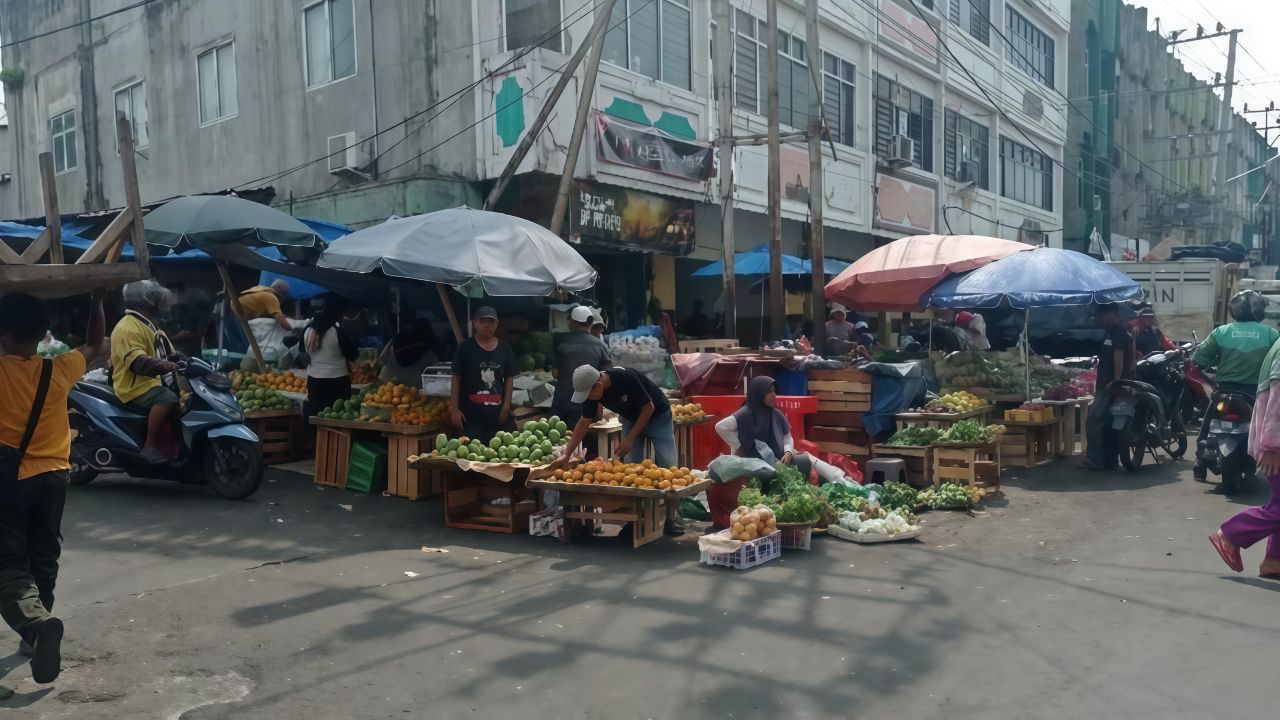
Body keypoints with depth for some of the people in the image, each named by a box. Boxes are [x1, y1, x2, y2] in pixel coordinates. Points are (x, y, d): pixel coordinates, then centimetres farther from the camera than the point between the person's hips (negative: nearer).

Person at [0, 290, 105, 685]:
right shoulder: (59, 370, -5)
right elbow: (95, 345, 13)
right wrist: (97, 301, 20)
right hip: (53, 477, 3)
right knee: (43, 561, 16)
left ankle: (36, 621, -26)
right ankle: (34, 633, 24)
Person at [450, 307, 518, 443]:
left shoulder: (504, 348, 6)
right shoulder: (465, 347, -2)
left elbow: (509, 379, 9)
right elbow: (456, 378, -1)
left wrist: (506, 406, 1)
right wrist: (455, 408, -5)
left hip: (497, 413, 3)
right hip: (471, 413, -3)